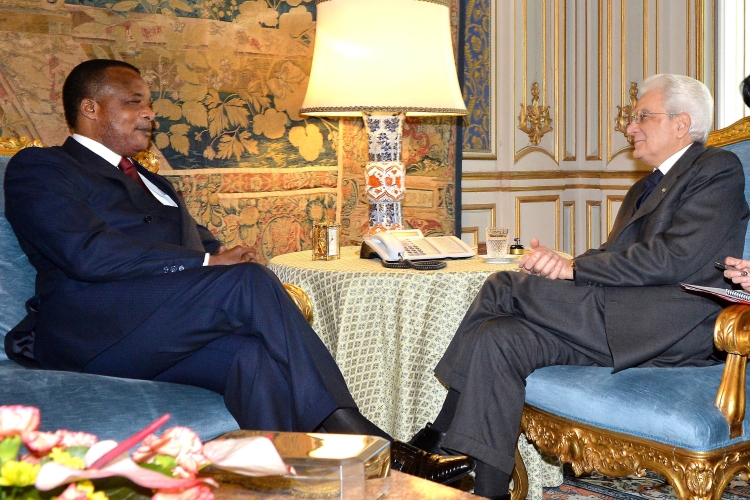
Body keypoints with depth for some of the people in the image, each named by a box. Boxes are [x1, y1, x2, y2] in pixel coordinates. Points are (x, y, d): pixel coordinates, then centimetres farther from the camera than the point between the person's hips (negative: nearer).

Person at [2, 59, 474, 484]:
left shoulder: (153, 184, 32)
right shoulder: (38, 168, 7)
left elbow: (208, 247, 20)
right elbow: (89, 254, -11)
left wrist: (275, 299, -4)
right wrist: (205, 263, -15)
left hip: (170, 337, 7)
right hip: (92, 330, -7)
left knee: (256, 355, -27)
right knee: (249, 279, -26)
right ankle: (364, 444, -26)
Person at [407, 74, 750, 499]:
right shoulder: (645, 188, 30)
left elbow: (675, 258, -14)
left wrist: (574, 267, -13)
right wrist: (561, 263, -3)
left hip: (671, 330, -9)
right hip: (620, 326, 9)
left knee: (506, 286, -19)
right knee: (496, 339, -13)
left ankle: (441, 435, -9)